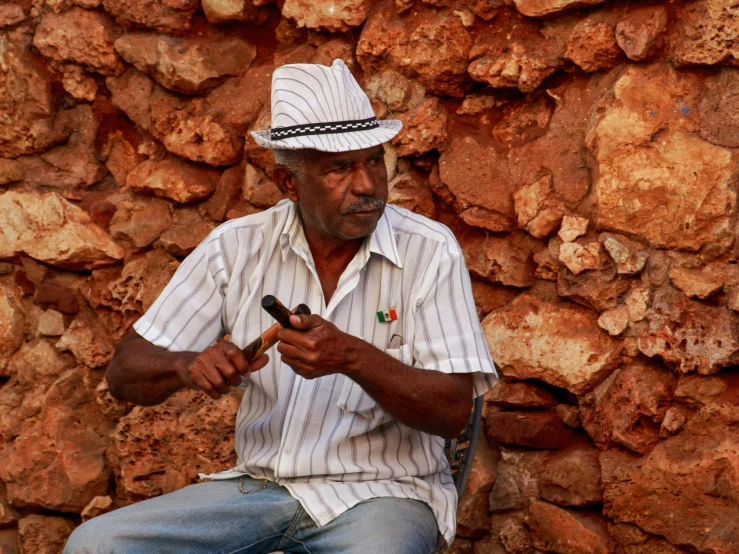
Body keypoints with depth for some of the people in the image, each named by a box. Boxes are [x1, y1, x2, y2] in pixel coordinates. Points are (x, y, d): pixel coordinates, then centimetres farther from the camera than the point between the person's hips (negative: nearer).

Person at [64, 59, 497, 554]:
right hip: (261, 484, 4)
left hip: (384, 490, -3)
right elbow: (125, 374, 3)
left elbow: (453, 411, -11)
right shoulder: (237, 247, 2)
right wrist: (187, 366, -20)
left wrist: (353, 358, -27)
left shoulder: (429, 251, -6)